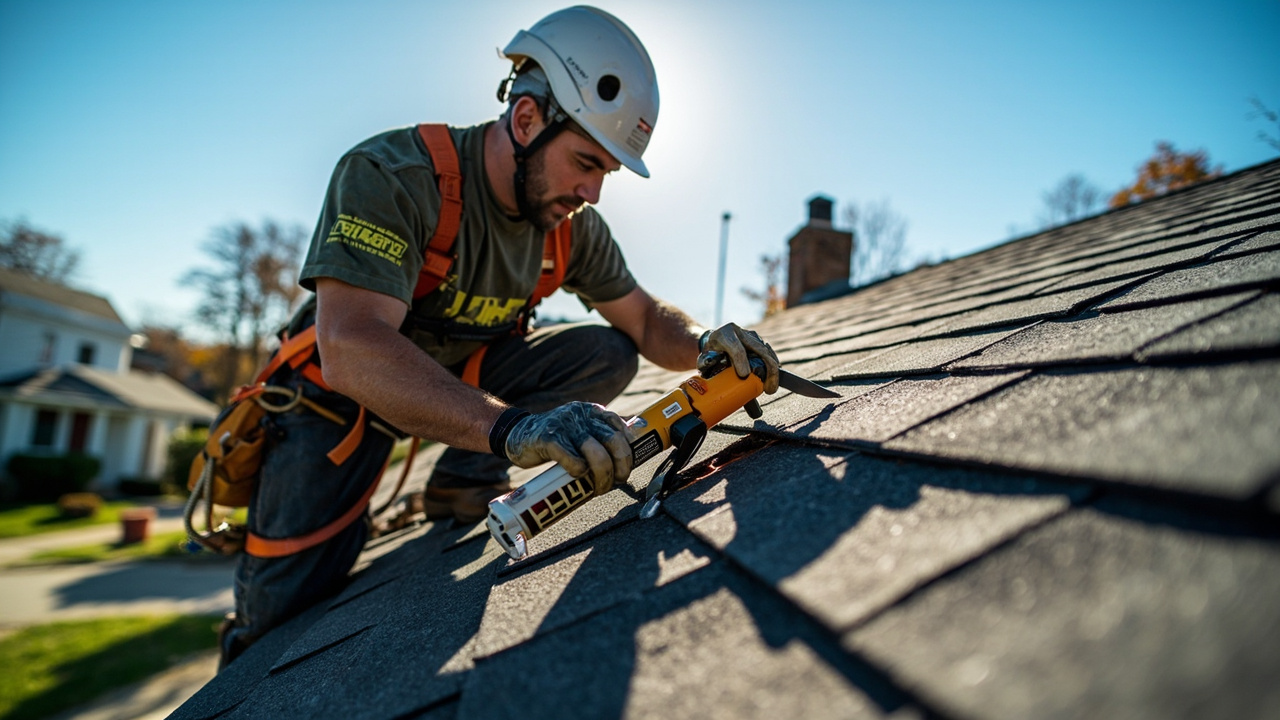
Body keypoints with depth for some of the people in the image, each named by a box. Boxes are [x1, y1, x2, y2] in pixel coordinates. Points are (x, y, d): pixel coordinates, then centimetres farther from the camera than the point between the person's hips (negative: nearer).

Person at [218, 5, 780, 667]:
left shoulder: (573, 224, -10)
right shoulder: (390, 174, -30)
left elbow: (646, 320, -4)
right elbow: (350, 349, -43)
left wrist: (704, 343, -29)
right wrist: (511, 425, -58)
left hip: (466, 377, 5)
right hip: (348, 389, -4)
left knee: (608, 355, -15)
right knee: (284, 610, -14)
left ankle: (463, 485, -5)